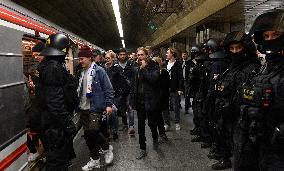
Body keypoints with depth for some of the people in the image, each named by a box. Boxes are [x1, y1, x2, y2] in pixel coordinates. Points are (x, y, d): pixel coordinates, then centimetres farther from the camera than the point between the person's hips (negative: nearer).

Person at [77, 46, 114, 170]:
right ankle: (95, 160, 25)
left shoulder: (99, 71, -8)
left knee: (92, 131, -21)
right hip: (83, 108, 7)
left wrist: (109, 104, -15)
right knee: (88, 134, 9)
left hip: (96, 108, -7)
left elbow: (108, 89, -9)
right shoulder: (81, 73, 13)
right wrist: (78, 106, 18)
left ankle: (107, 148, 8)